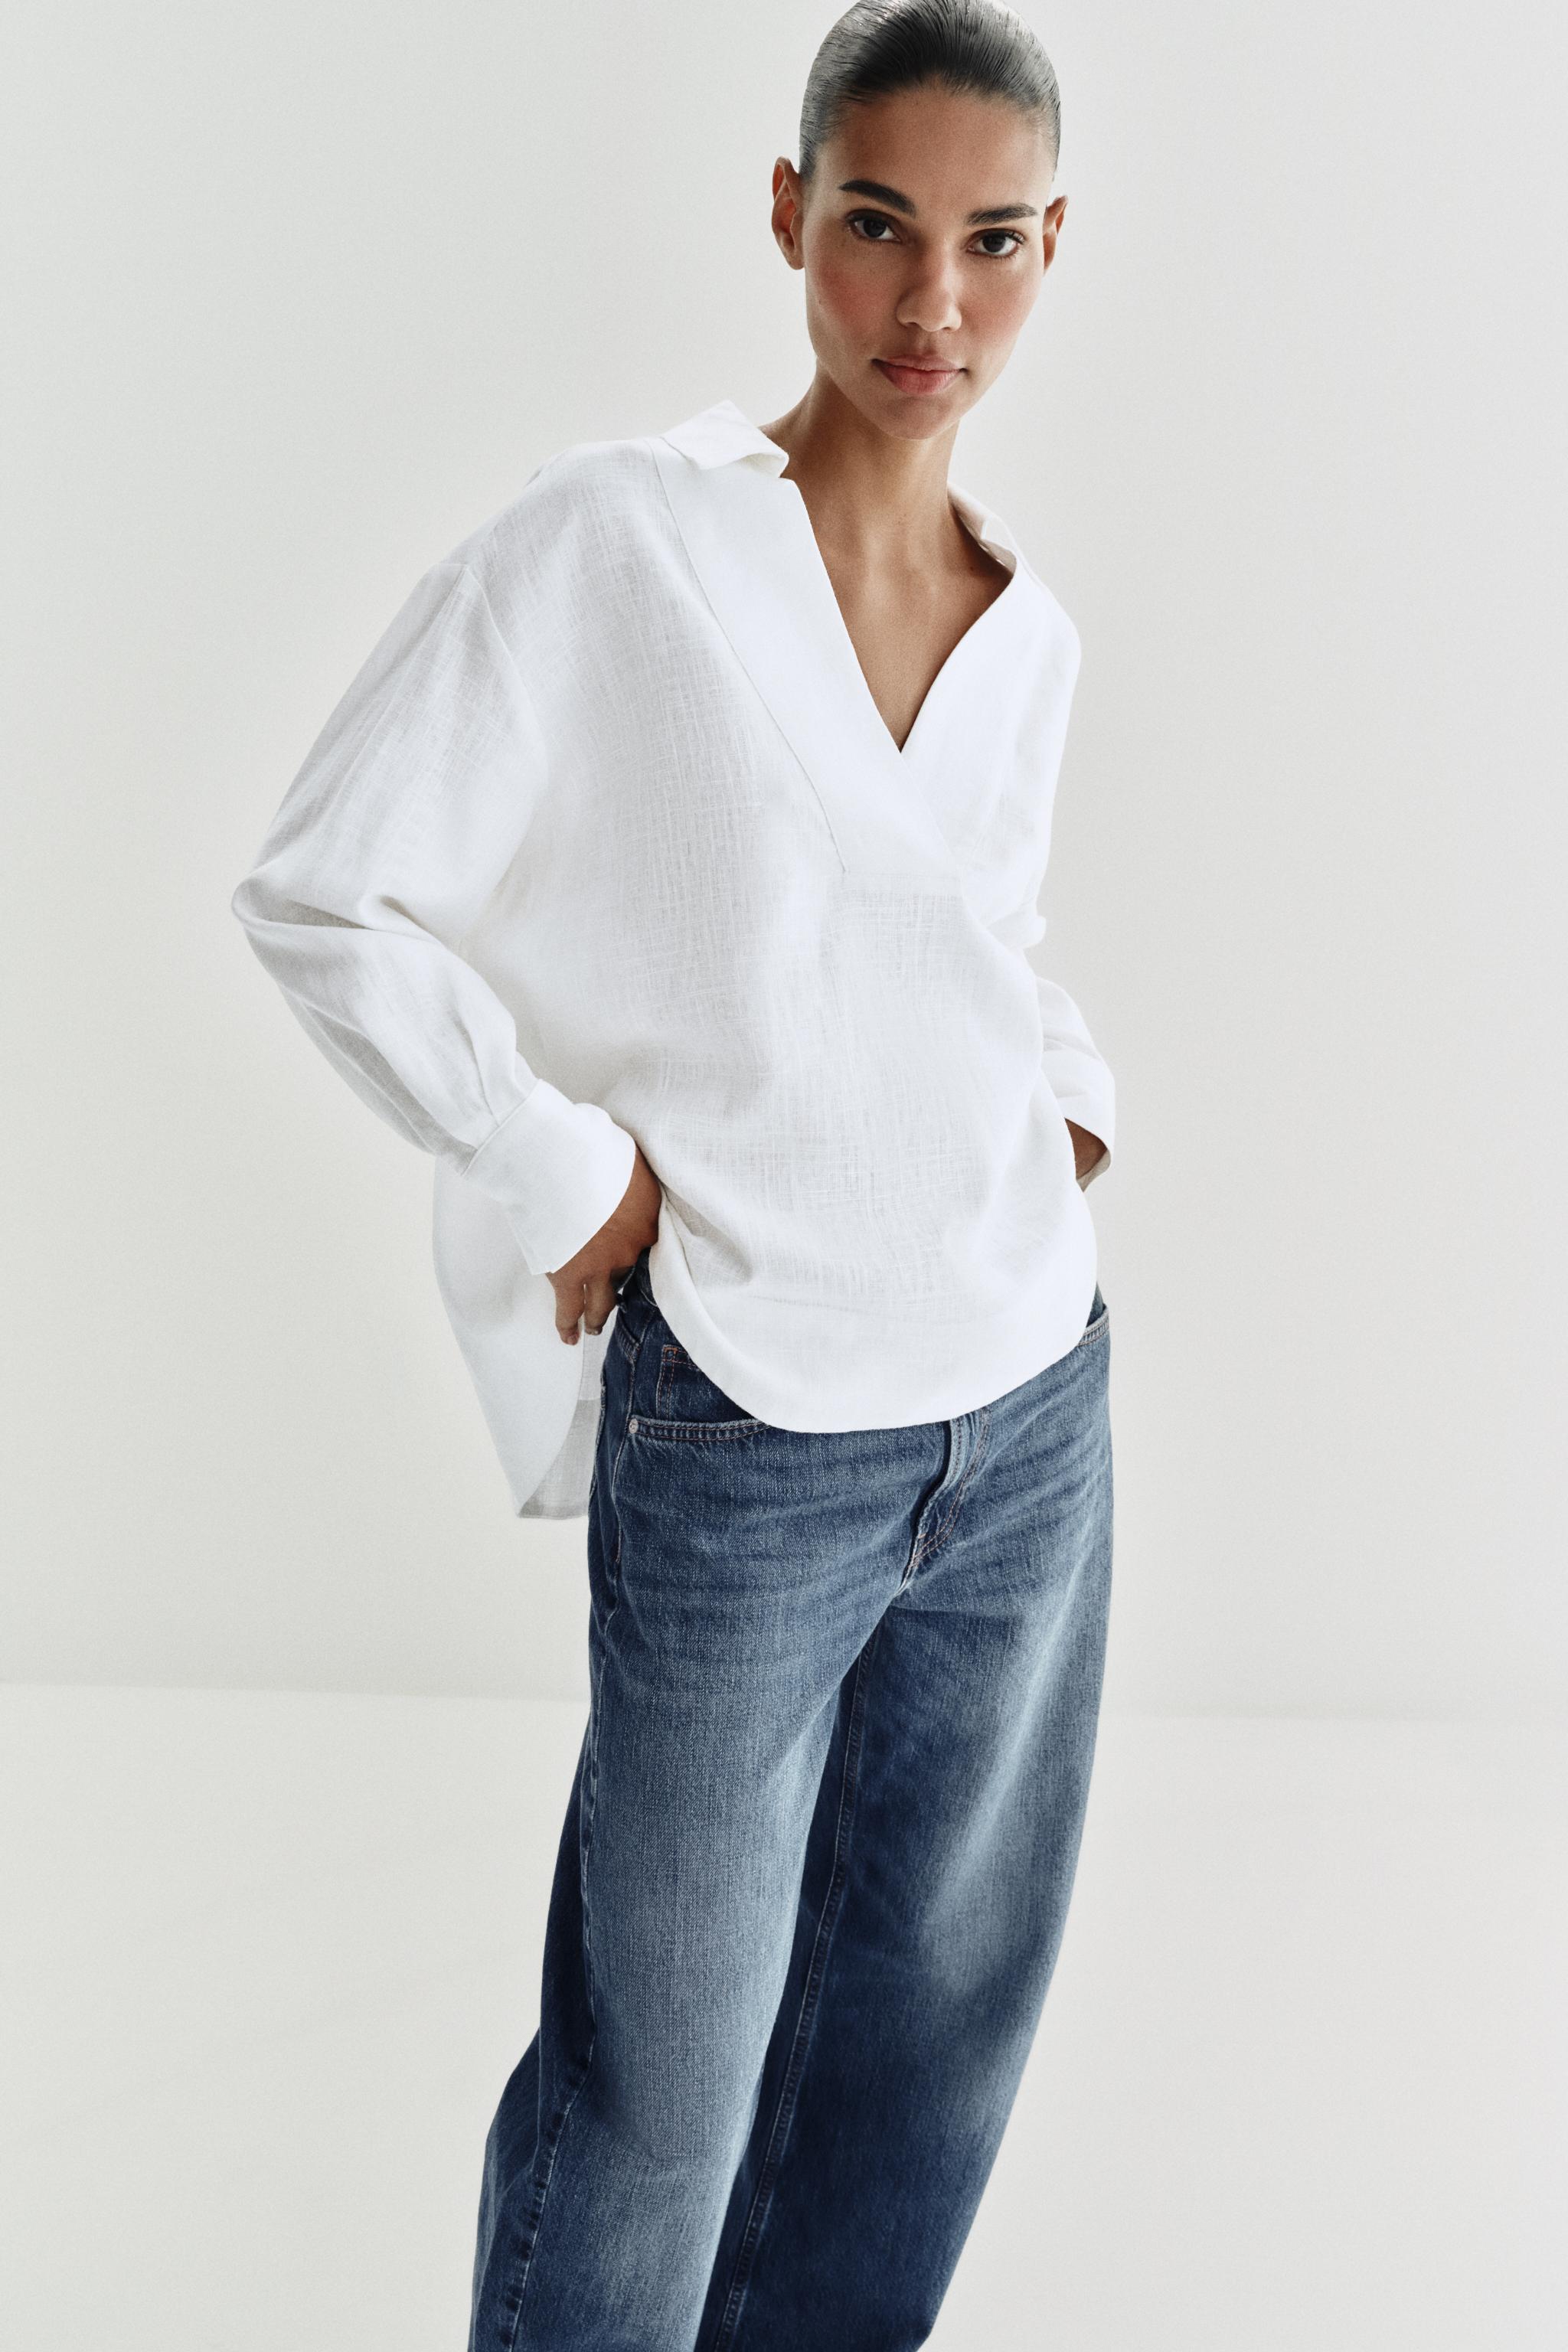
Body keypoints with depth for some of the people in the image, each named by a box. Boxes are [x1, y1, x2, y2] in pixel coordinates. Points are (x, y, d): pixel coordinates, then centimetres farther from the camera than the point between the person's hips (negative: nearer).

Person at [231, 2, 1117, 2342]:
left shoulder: (1029, 630, 7)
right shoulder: (618, 540, -11)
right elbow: (324, 896, -11)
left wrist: (1070, 1096, 8)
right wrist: (560, 1174, -12)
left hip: (1032, 1406, 6)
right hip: (746, 1444, -6)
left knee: (943, 2004, 18)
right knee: (662, 2081, 6)